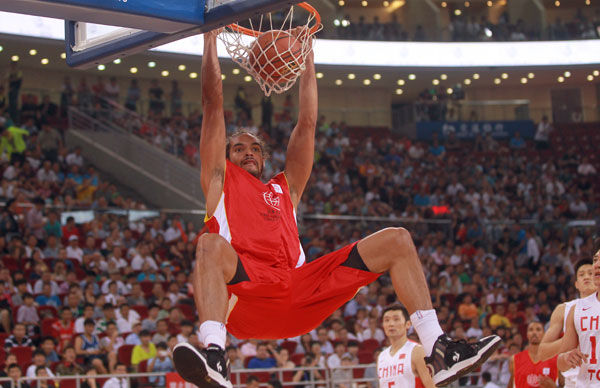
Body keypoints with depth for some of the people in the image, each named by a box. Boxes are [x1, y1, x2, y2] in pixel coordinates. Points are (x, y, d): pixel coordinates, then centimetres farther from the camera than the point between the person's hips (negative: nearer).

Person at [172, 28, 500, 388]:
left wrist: (308, 58, 34)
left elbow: (307, 124, 33)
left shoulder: (285, 188, 35)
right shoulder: (220, 180, 24)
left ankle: (439, 351, -15)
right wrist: (211, 40, 22)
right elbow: (214, 104, 21)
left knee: (397, 240, -3)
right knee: (211, 245, -38)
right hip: (247, 296, -4)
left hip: (300, 295, 4)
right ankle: (214, 358, -56)